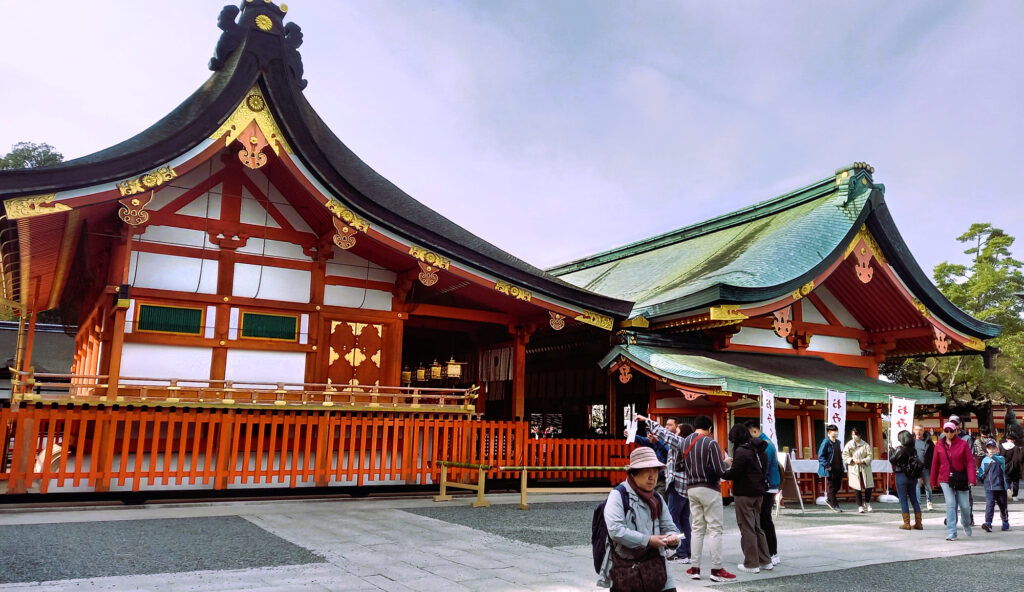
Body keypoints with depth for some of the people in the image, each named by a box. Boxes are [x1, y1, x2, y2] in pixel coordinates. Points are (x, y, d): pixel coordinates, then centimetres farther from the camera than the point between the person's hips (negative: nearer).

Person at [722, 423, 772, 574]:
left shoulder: (741, 451, -17)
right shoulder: (757, 449, 8)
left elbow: (734, 473, -18)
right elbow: (763, 467, 14)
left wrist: (723, 472, 0)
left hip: (744, 493, -8)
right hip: (759, 492, 8)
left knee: (746, 528, 0)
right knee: (757, 526, 17)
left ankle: (752, 564, 4)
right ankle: (765, 561, 21)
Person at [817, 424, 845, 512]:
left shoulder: (837, 442, 12)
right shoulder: (826, 442, -11)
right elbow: (820, 456, -14)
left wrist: (842, 467, 13)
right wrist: (827, 466, -18)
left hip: (838, 469, 7)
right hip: (831, 469, -7)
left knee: (838, 485, 11)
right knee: (831, 487, 1)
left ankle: (829, 499, 29)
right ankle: (834, 505, 9)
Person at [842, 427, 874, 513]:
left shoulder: (865, 445, 1)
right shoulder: (848, 445, 2)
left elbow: (869, 456, -1)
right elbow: (845, 456, 3)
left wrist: (863, 461, -17)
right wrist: (852, 459, -12)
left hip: (865, 468, 0)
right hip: (854, 468, 0)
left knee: (868, 486, -1)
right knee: (857, 488, 0)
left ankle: (867, 503, 25)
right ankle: (860, 506, 12)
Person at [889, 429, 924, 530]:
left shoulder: (900, 449, -16)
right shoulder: (913, 449, 2)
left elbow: (892, 460, -10)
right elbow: (918, 462, 10)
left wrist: (892, 451, 6)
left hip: (901, 476, -6)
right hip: (912, 477, 6)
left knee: (903, 500, 2)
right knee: (914, 498, 14)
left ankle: (906, 523, 4)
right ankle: (918, 523, 16)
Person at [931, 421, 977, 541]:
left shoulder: (963, 444, -3)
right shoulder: (939, 445, 2)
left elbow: (970, 462, -7)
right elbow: (935, 464, 8)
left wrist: (972, 479, -17)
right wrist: (934, 481, 12)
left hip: (961, 479, 0)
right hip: (945, 480, 0)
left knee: (964, 505, 7)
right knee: (950, 504, -7)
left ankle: (966, 524, 40)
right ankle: (951, 533, -2)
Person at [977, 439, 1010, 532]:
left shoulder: (1000, 458, -2)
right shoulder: (984, 460, 8)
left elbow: (999, 460, -28)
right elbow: (982, 473, 12)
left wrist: (993, 456, -49)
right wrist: (978, 474, -11)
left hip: (1000, 487, -1)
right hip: (989, 488, 1)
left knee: (1003, 506, 13)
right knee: (989, 505, -12)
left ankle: (1005, 523, 34)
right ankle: (988, 523, -20)